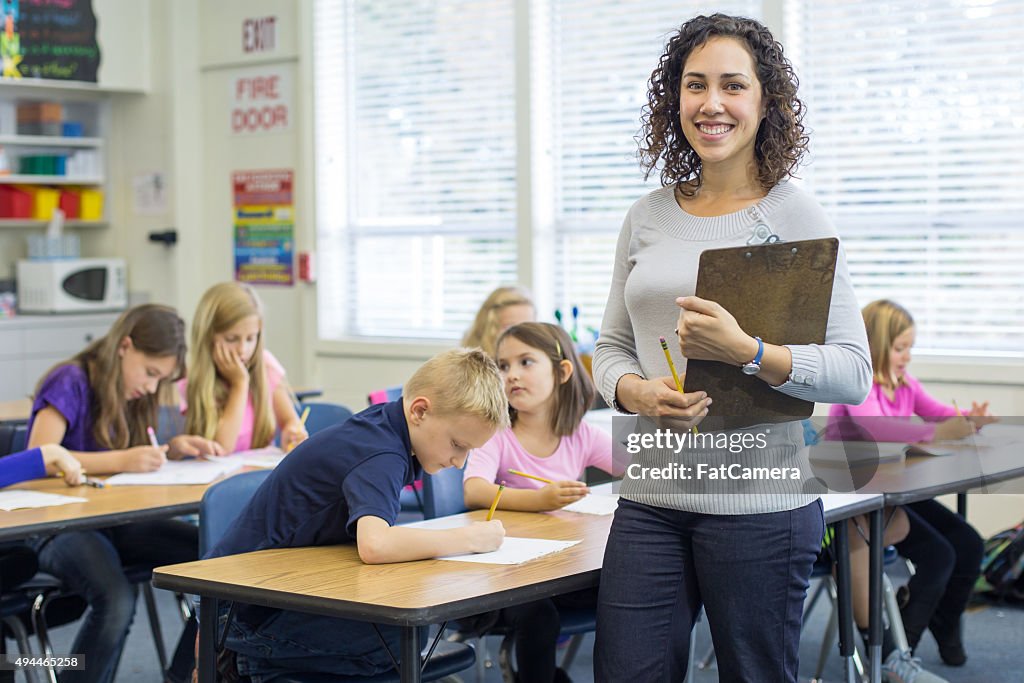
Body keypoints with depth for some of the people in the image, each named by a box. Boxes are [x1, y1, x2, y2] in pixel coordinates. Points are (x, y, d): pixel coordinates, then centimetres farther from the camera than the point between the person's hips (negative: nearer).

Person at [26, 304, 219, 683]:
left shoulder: (131, 395, 13)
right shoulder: (71, 382, -10)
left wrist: (173, 447, 0)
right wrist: (120, 460, -28)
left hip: (117, 522, 7)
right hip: (60, 526, -7)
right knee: (116, 601, -38)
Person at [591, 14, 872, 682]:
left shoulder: (796, 217, -4)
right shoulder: (648, 218, 10)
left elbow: (854, 373, -9)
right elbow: (612, 346, 15)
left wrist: (746, 351, -24)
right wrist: (638, 393, -7)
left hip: (759, 500, -4)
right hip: (651, 496, 4)